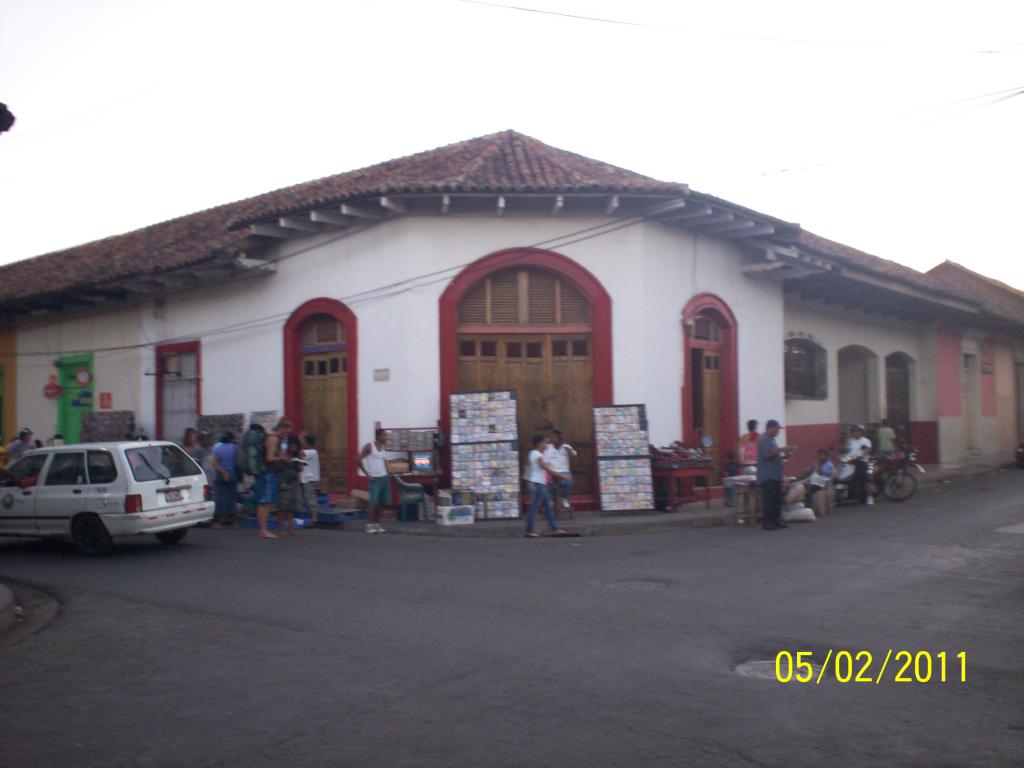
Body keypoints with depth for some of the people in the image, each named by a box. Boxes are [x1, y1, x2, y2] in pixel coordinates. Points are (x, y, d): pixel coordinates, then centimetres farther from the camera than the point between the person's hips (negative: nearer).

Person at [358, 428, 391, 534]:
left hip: (384, 478, 6)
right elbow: (359, 459, -9)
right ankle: (369, 525, -6)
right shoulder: (369, 446, -6)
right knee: (374, 502, -12)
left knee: (380, 503, 6)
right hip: (375, 479, -6)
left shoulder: (383, 447, 12)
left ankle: (377, 524, 13)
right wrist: (367, 474, -11)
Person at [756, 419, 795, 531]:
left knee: (777, 499, 8)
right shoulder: (763, 439, -10)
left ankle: (776, 520, 13)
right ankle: (767, 522, -8)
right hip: (767, 476, -9)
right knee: (769, 500, -10)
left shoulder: (771, 440, 20)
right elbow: (769, 454, -20)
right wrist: (783, 448, -17)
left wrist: (785, 456, 9)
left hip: (775, 475, 9)